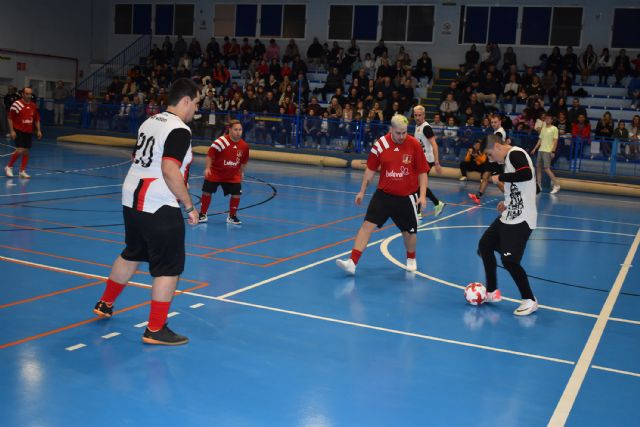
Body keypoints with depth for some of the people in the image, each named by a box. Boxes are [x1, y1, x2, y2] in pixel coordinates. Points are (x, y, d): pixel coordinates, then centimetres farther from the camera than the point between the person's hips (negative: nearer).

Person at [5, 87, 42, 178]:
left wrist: (38, 130, 8)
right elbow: (10, 118, -7)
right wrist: (12, 131, -13)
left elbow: (36, 119, 16)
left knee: (26, 151, 6)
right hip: (18, 131, -6)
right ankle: (9, 167, 4)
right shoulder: (17, 104, -10)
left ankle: (22, 171, 15)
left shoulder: (34, 106, 7)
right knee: (20, 150, -15)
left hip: (28, 132, 6)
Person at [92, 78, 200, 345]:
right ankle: (155, 330, 5)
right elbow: (170, 171, -24)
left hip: (132, 200, 9)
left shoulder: (150, 121, 12)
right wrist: (189, 206, -17)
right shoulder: (179, 130, -15)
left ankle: (105, 304, 41)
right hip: (159, 208, -9)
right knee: (169, 267, 1)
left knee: (132, 254, 26)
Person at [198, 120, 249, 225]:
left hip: (232, 176, 3)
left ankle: (232, 216, 13)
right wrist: (207, 168, -26)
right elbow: (209, 155, -18)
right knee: (206, 192, 3)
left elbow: (243, 161, 11)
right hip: (215, 173, -3)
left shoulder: (244, 146, -6)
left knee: (236, 194, -7)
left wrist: (241, 173, 14)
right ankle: (203, 215, 22)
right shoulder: (221, 141, -21)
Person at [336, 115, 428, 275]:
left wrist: (422, 195, -10)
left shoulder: (414, 145, -10)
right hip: (383, 194, 1)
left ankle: (411, 259, 41)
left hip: (407, 197, -1)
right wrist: (362, 191, 7)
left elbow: (422, 172, -3)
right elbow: (371, 169, 4)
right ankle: (352, 262, -12)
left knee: (409, 232, 11)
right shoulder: (381, 144, -8)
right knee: (367, 225, -11)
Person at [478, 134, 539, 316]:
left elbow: (527, 175, -31)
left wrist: (500, 177, -19)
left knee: (509, 260, -11)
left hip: (520, 219, -11)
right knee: (485, 245, 17)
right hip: (509, 216, 11)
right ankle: (492, 292, 28)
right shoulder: (510, 158, 15)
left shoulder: (515, 153, -13)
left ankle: (530, 300, 7)